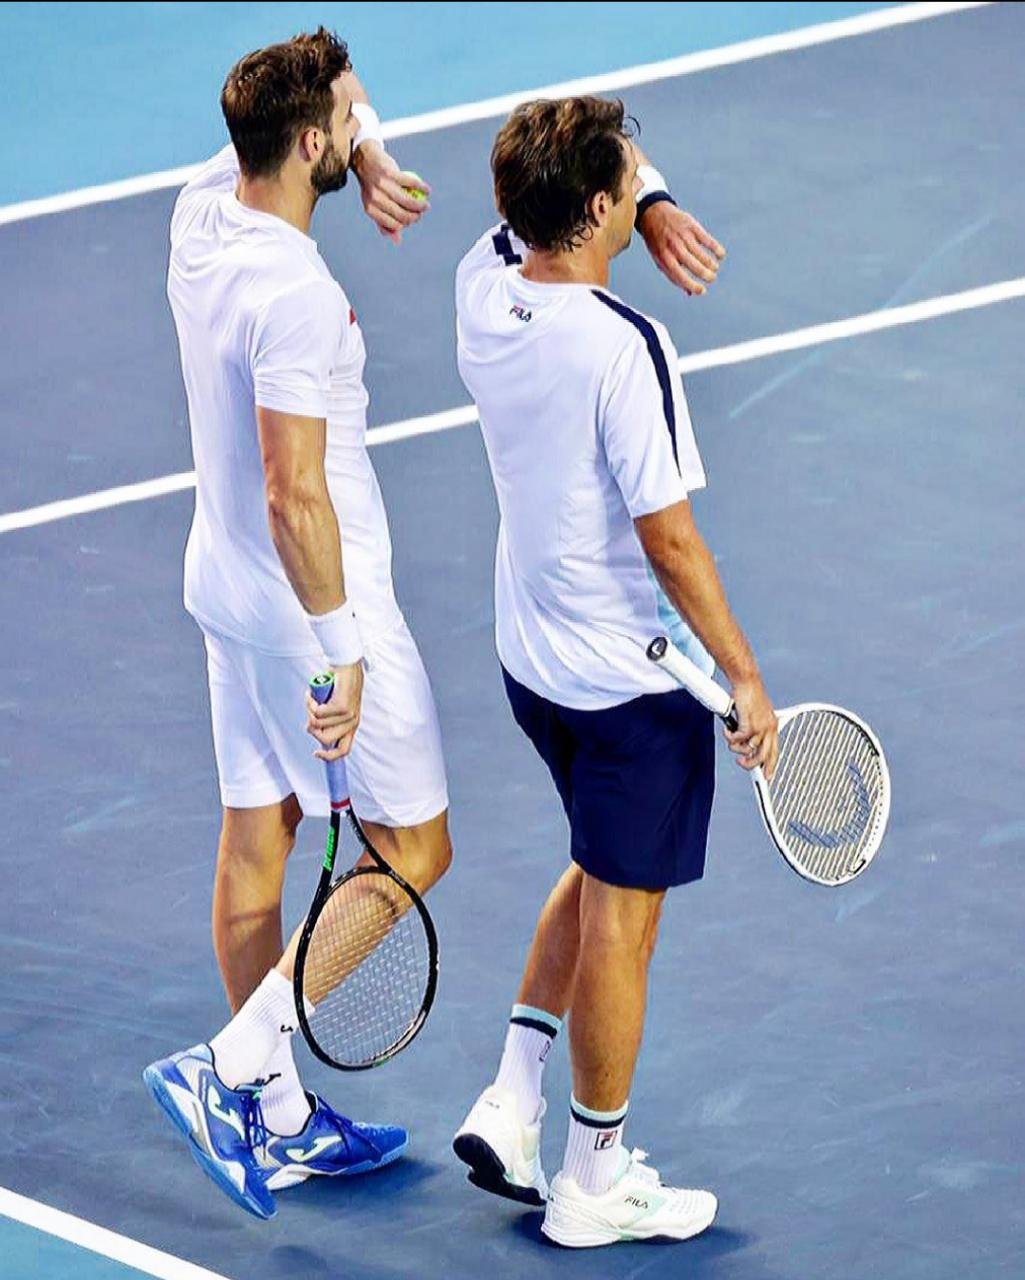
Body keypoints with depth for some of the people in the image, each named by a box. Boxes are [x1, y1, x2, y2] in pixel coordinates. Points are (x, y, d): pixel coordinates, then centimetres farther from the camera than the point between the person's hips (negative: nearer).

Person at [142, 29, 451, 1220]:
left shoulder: (200, 213, -2)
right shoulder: (297, 297, -28)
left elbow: (323, 111, 16)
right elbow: (295, 496, -29)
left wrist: (373, 163, -5)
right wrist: (342, 654, -23)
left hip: (228, 586, 9)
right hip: (315, 600, -9)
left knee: (256, 842, 14)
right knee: (413, 853, 4)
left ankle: (281, 1121, 24)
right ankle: (230, 1066, -4)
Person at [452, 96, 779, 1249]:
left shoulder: (483, 285, -6)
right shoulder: (625, 350, -27)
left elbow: (567, 182, 11)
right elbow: (669, 540, -23)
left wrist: (655, 207, -9)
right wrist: (744, 677, -12)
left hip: (531, 662, 8)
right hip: (632, 681, -8)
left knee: (599, 874, 27)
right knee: (621, 921, 7)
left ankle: (509, 1106, 24)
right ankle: (595, 1183, 19)